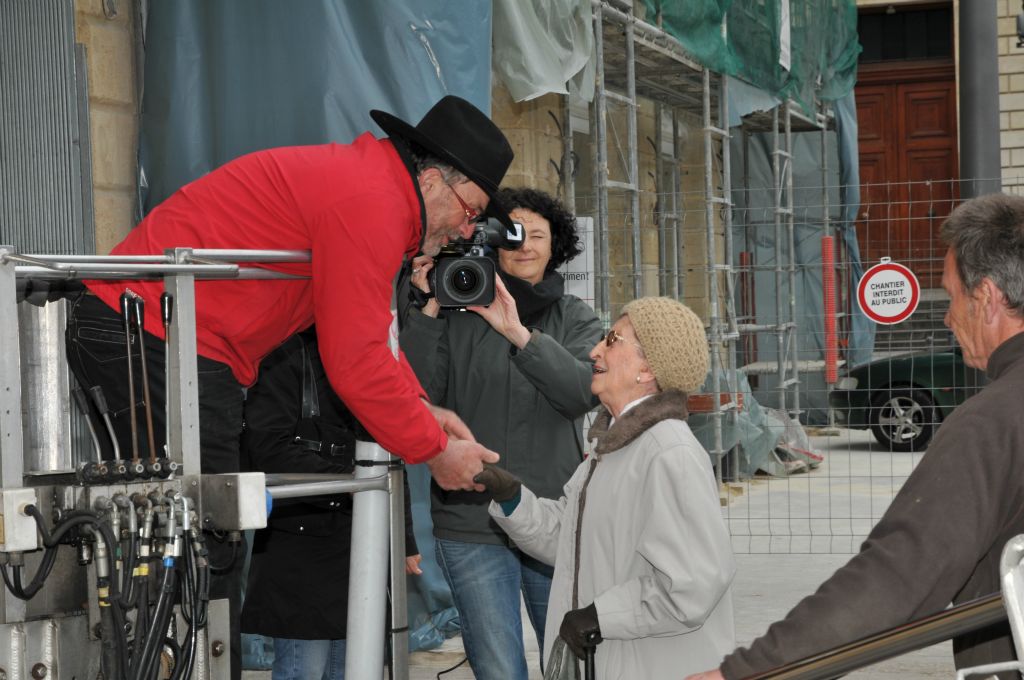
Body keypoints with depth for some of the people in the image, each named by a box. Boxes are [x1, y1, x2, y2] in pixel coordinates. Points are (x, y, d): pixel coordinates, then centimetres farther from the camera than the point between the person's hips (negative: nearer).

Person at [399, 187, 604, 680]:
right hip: (472, 524, -2)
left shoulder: (574, 317, 9)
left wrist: (520, 334, -21)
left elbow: (585, 391, -11)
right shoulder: (458, 312, 4)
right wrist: (427, 311, -13)